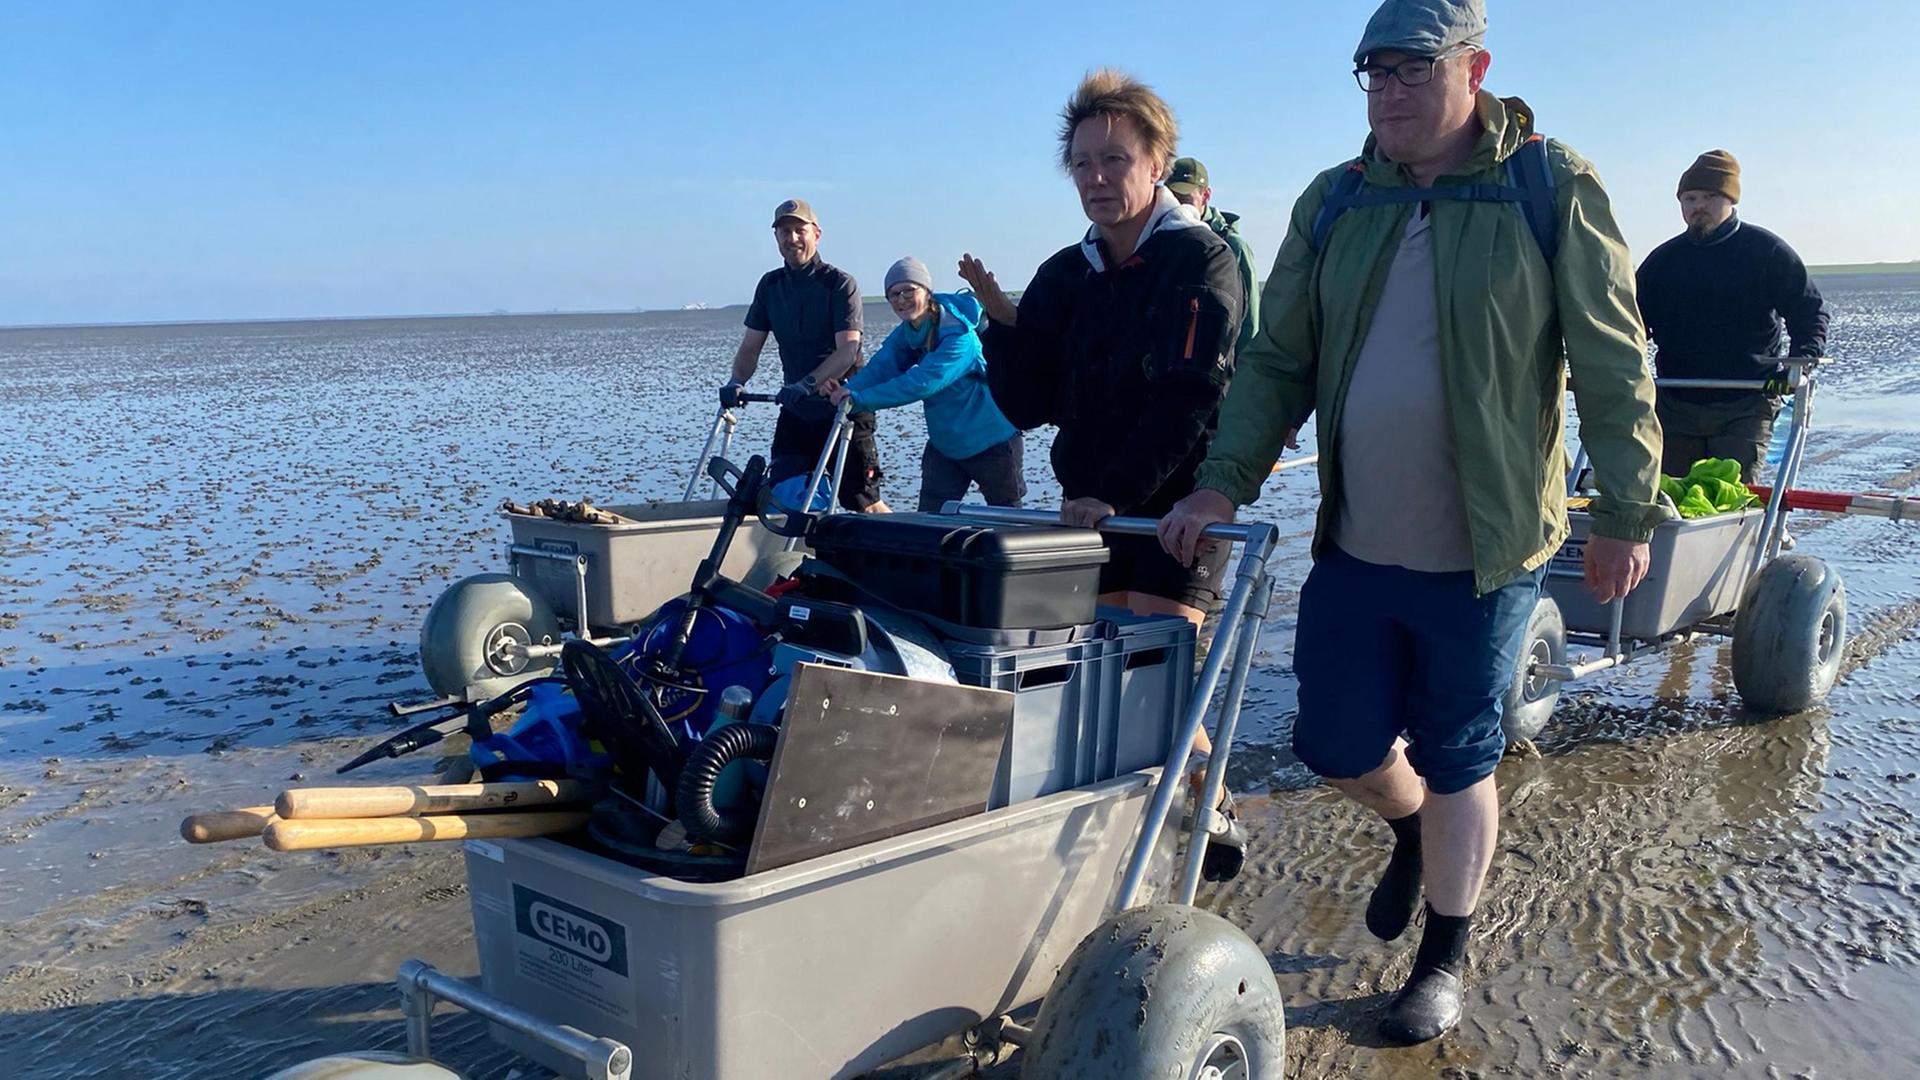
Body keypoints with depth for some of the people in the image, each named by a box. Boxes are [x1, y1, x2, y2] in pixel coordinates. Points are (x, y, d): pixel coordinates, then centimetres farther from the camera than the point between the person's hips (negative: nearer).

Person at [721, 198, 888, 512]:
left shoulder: (840, 284, -10)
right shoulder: (770, 286, 7)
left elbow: (847, 350, -20)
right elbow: (750, 347, 6)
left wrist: (807, 384, -34)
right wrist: (736, 381, -14)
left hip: (842, 409, -5)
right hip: (795, 411, 5)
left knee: (862, 502, -5)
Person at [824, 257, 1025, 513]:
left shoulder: (959, 336, -28)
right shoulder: (905, 333, -2)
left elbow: (923, 382, -38)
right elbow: (881, 367, -15)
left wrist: (860, 399, -42)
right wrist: (848, 390, -37)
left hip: (991, 442, -6)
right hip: (944, 443, 7)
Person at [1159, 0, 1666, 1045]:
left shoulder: (1552, 188, -5)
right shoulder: (1333, 203, 6)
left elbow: (1613, 364, -4)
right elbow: (1277, 359, 7)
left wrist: (1626, 513, -6)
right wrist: (1225, 481, -3)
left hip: (1484, 553, -4)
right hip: (1352, 547, 4)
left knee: (1455, 764, 8)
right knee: (1337, 745, 11)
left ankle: (1445, 957, 31)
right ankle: (1414, 827, 46)